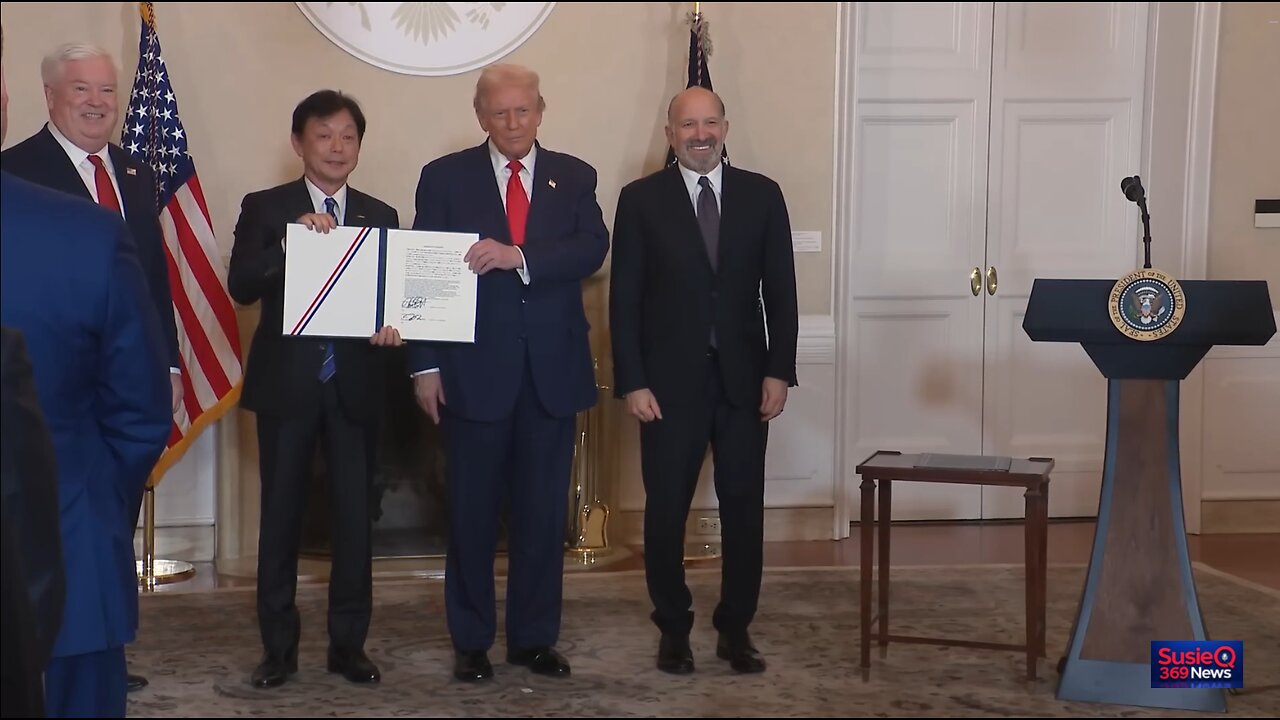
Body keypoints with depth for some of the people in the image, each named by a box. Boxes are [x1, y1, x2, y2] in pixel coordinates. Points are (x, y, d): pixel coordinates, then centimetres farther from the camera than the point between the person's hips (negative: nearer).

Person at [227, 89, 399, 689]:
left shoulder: (382, 217, 10)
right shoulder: (265, 208, 3)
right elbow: (240, 287, -9)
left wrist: (390, 324, -16)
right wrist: (292, 241, -21)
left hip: (354, 386, 2)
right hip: (285, 383, -1)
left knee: (355, 515, 3)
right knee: (281, 513, 3)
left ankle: (349, 643, 15)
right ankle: (278, 645, 15)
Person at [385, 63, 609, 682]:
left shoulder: (574, 178, 8)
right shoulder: (445, 178, 3)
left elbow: (592, 249, -8)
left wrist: (519, 255, -23)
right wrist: (425, 364, -6)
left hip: (552, 371, 2)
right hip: (474, 370, -1)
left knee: (544, 513, 9)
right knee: (472, 512, 7)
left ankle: (534, 637, 21)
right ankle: (471, 641, 19)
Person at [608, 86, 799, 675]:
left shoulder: (762, 195, 5)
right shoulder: (641, 200, 0)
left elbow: (780, 290, 4)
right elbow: (625, 300, -2)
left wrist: (779, 371, -3)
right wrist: (632, 382, -8)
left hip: (744, 378, 2)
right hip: (670, 381, -1)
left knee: (743, 507, 6)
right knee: (666, 509, 5)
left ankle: (735, 628, 20)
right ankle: (673, 628, 21)